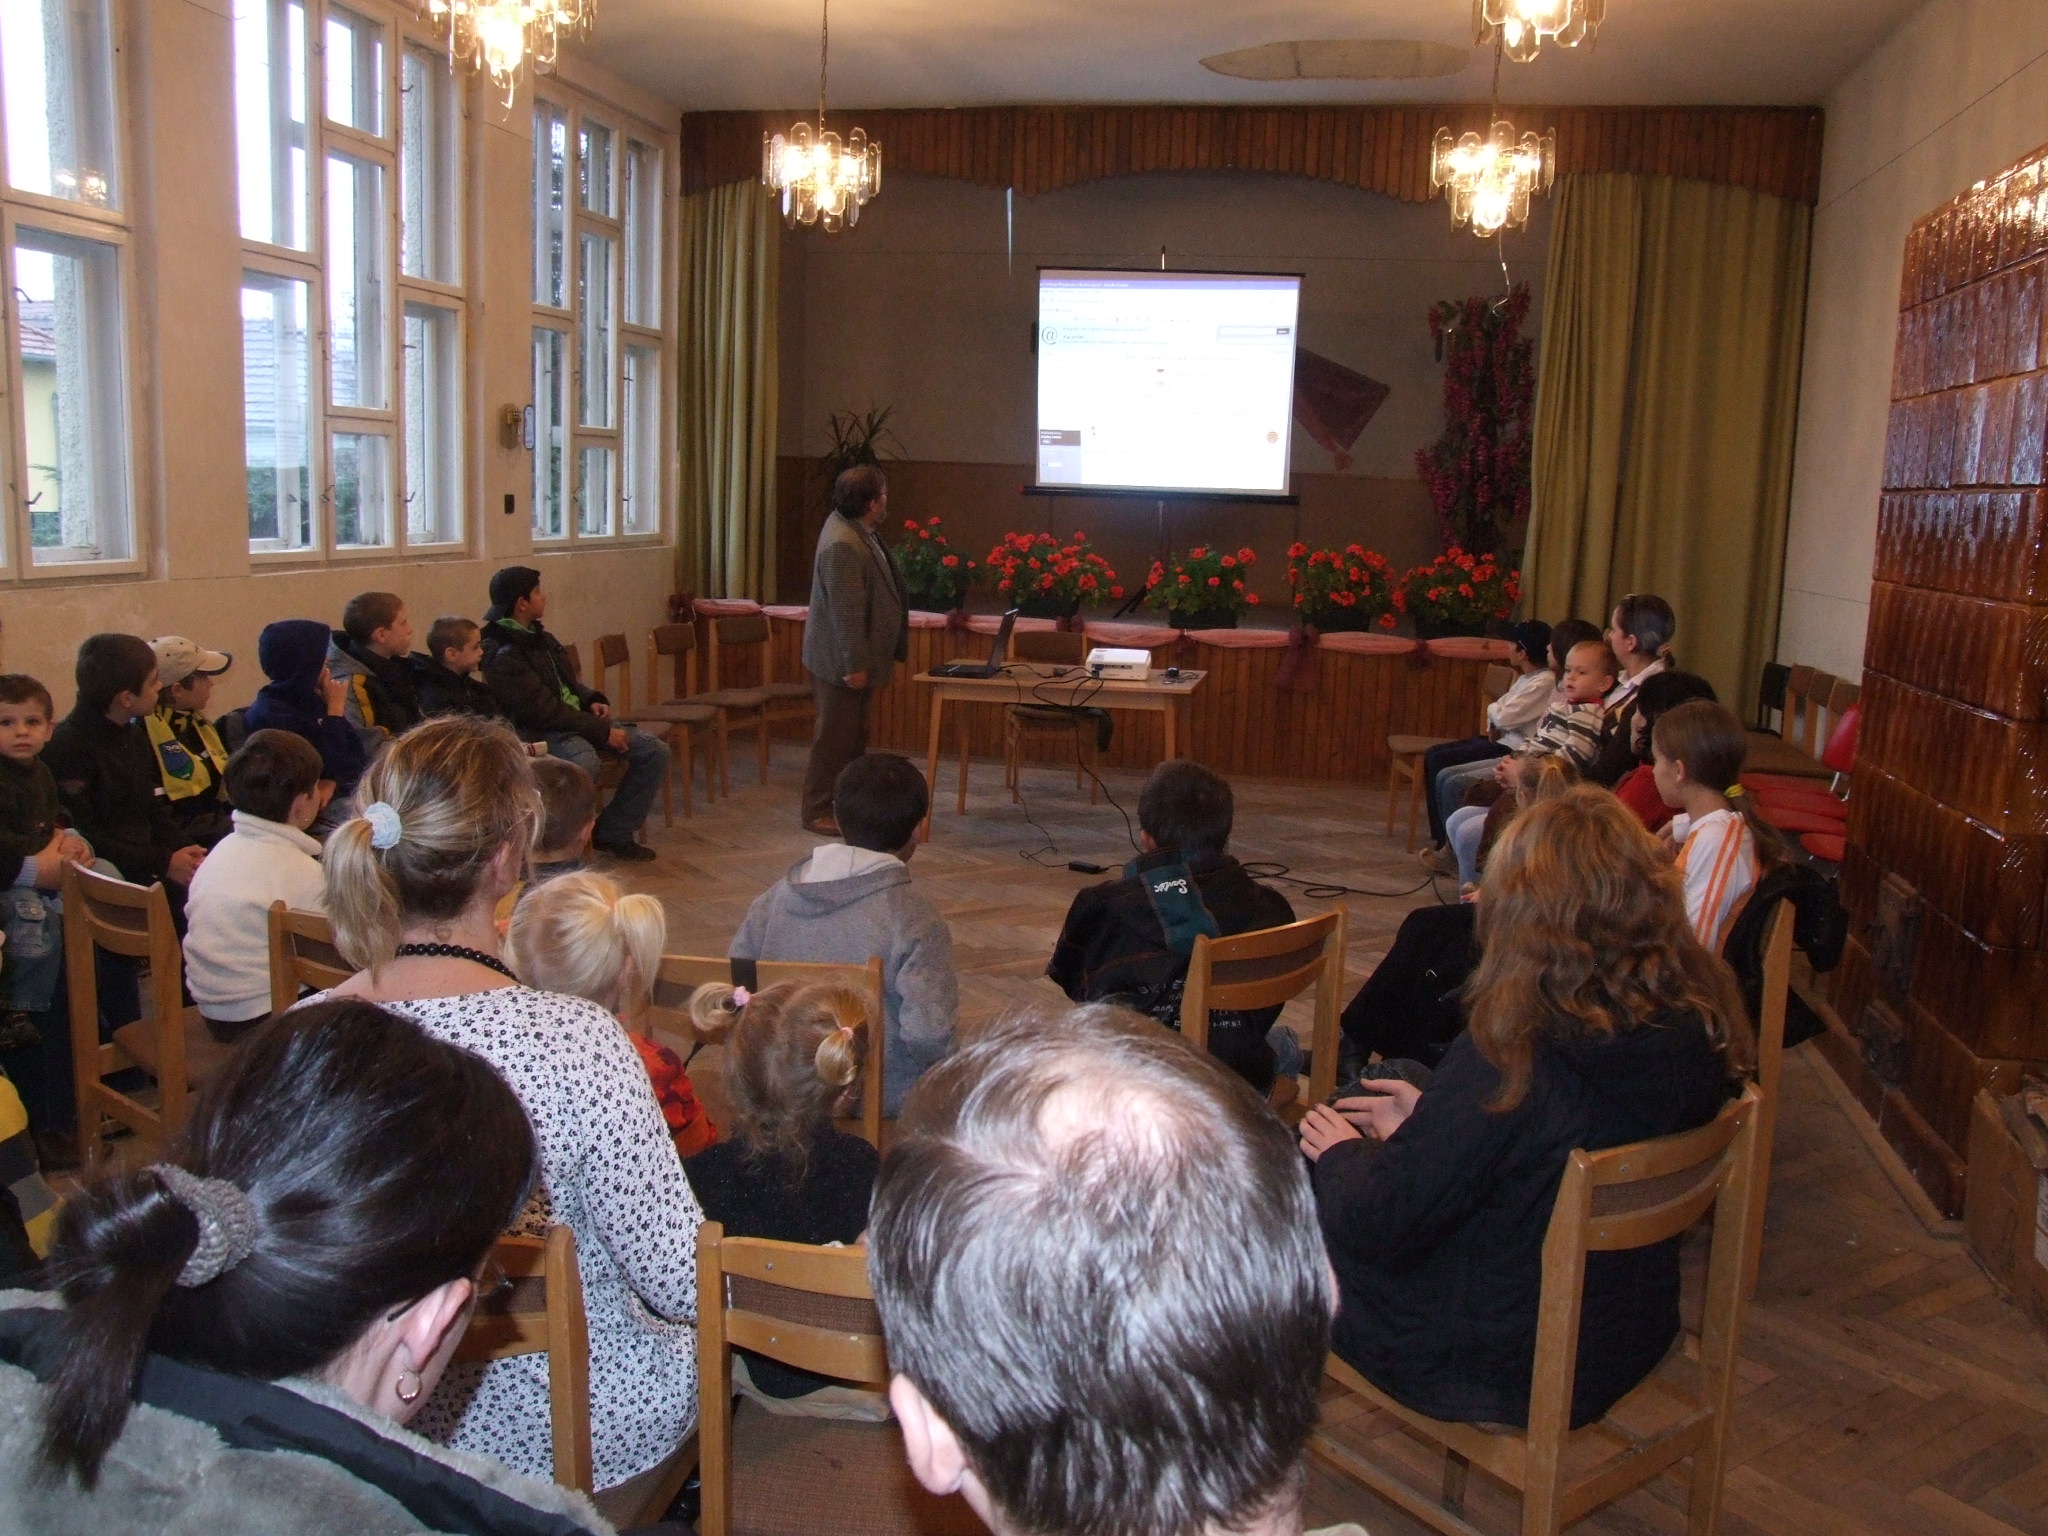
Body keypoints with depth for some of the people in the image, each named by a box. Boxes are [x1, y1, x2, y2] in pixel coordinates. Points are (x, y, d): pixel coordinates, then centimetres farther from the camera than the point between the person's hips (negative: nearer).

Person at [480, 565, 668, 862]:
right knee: (582, 761, -41)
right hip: (539, 731, -9)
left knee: (655, 751, -4)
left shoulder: (538, 637, 12)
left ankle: (613, 833, 3)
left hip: (577, 717, 9)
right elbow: (545, 711, -21)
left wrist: (592, 701, 4)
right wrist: (604, 732, -20)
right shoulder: (503, 656, -17)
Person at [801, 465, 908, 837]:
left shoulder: (857, 532, 8)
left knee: (853, 735, 18)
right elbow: (845, 611, -27)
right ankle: (818, 812, 8)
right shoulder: (842, 545, -25)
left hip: (859, 657, 10)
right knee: (835, 737, -1)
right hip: (840, 662, -10)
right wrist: (854, 665, -25)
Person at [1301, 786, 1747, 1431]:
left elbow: (1377, 1222, -23)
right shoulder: (1697, 1024, -10)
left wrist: (1341, 1153, -2)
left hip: (1503, 1371, -7)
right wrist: (1430, 1121, 11)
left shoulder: (1514, 1050, -31)